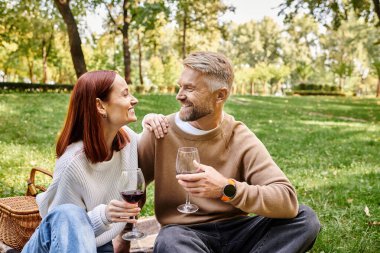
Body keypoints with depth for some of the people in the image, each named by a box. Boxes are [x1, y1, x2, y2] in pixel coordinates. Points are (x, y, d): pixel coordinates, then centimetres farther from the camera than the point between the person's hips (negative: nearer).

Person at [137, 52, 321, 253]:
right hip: (185, 233, -1)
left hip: (234, 231, 2)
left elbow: (287, 200, -17)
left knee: (305, 217, -19)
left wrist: (227, 189, -31)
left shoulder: (241, 138, -7)